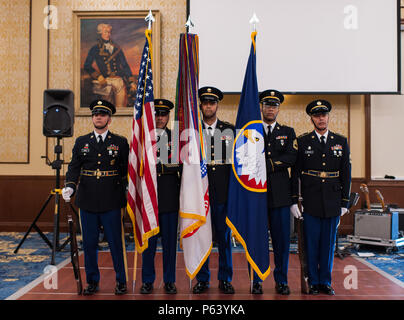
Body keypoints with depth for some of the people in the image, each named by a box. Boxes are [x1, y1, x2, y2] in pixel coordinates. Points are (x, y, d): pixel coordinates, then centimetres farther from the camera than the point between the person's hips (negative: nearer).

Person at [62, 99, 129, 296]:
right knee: (89, 243, 9)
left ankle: (121, 281, 16)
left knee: (116, 242, 2)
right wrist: (69, 186, -11)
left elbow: (127, 170, 5)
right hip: (87, 201, 3)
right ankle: (92, 281, 23)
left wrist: (128, 194, -2)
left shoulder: (121, 142, 5)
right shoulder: (81, 142, 11)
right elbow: (74, 167, 6)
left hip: (111, 201, -2)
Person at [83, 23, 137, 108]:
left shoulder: (117, 48, 19)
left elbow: (125, 65, 18)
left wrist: (131, 82, 9)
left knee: (121, 108, -4)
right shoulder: (95, 49, 10)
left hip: (120, 81, 3)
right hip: (106, 82, -2)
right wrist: (98, 77, -12)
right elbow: (87, 66, 3)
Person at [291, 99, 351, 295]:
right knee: (311, 243, 4)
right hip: (310, 203, -2)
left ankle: (326, 282, 20)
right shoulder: (302, 142, 2)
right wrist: (294, 200, -4)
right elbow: (295, 173, 1)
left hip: (333, 203, 2)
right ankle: (313, 282, 16)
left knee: (329, 243, 8)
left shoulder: (341, 142, 8)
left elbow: (346, 174, 8)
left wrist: (345, 202, 5)